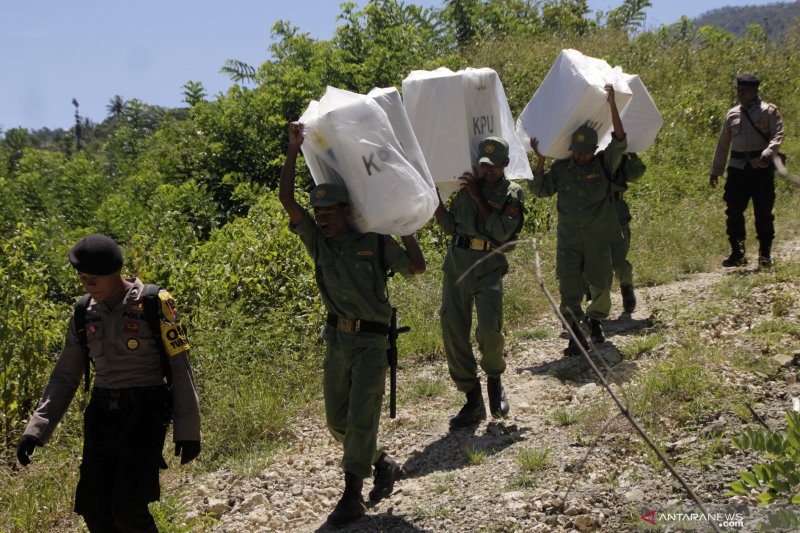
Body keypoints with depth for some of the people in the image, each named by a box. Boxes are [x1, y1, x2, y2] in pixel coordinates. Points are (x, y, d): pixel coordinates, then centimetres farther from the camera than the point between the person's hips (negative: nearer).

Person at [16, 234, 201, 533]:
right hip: (101, 415, 5)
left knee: (127, 508, -16)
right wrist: (36, 429, 2)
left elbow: (180, 369, -5)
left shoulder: (154, 304, -7)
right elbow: (65, 376, 12)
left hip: (144, 415, -5)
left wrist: (188, 429, -7)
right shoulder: (84, 314, 7)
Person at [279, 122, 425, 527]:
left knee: (361, 417, -10)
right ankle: (384, 465, 30)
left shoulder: (376, 243, -3)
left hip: (371, 341, -4)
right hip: (337, 339, 4)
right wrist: (293, 149, -8)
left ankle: (352, 496, -6)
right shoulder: (317, 241, 3)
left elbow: (416, 267, -7)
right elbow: (287, 199, -5)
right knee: (338, 422, 8)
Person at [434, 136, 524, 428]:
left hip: (488, 266, -4)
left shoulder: (512, 193, 3)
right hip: (456, 262, 4)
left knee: (489, 330, -19)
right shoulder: (467, 186, 13)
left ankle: (494, 379, 13)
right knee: (452, 332, 0)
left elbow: (502, 232, -12)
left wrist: (478, 197, -11)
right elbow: (450, 226, 14)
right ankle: (473, 401, 10)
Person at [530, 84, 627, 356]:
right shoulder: (560, 169, 5)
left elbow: (619, 141, -14)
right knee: (569, 286, -9)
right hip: (568, 238, 0)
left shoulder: (604, 164, -1)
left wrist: (612, 105, -21)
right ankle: (576, 335, -8)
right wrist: (540, 159, -7)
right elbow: (539, 189, 4)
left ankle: (596, 321, 37)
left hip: (599, 238, 0)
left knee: (601, 284, 11)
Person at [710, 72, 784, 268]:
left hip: (761, 166, -4)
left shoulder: (768, 111, 3)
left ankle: (765, 255, 9)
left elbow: (778, 135, -10)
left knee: (763, 212, -1)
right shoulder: (732, 114, 16)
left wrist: (768, 152, -29)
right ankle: (737, 254, 9)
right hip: (737, 167, 4)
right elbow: (723, 144, 20)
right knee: (733, 211, 0)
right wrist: (715, 170, 17)